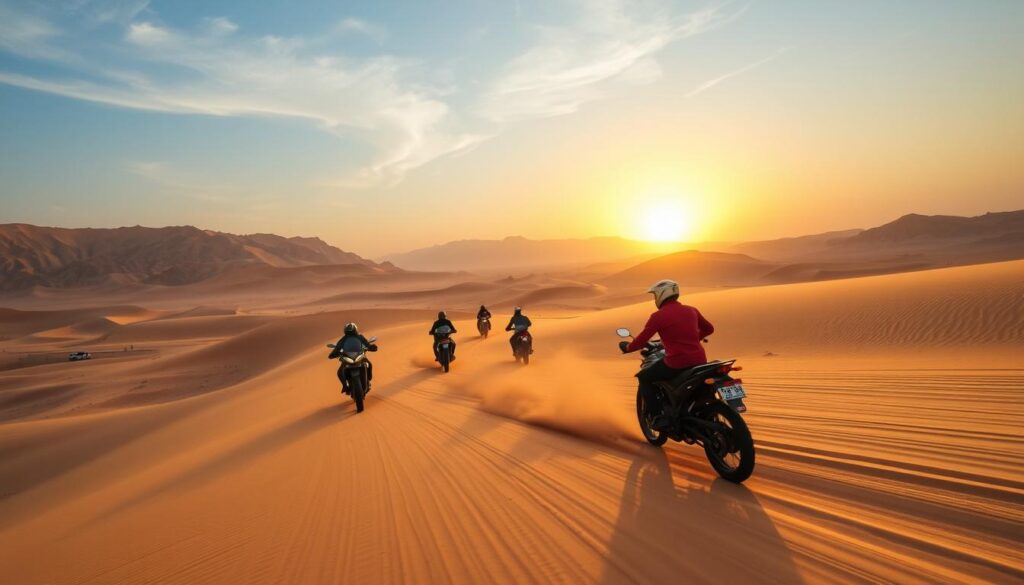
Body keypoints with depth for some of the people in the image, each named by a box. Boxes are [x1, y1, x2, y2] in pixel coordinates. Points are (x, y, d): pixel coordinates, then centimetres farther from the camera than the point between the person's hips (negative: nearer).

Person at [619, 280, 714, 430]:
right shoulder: (691, 310, 10)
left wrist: (627, 347, 14)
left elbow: (642, 341, -6)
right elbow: (709, 329, 24)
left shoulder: (658, 316, -8)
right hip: (699, 361, 6)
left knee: (644, 378, 16)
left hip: (676, 364, -6)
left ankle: (659, 417, 9)